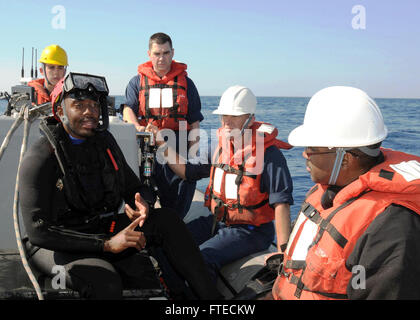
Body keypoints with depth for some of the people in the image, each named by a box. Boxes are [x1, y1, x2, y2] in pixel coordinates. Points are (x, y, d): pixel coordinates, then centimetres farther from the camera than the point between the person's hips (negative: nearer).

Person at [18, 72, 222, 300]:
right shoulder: (40, 157, -16)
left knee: (166, 220, -14)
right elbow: (38, 231, -23)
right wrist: (106, 244, -29)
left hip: (102, 230, 6)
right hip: (57, 245, -6)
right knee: (105, 280, -38)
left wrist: (141, 206, -14)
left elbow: (133, 189, 14)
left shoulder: (104, 141, 5)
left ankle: (210, 296, -13)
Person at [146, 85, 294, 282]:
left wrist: (283, 253, -24)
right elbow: (188, 171, 14)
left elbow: (281, 203, -19)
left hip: (249, 230, -7)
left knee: (201, 259, -27)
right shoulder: (222, 144, 6)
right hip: (216, 221, 7)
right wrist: (161, 143, 6)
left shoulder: (269, 153, -15)